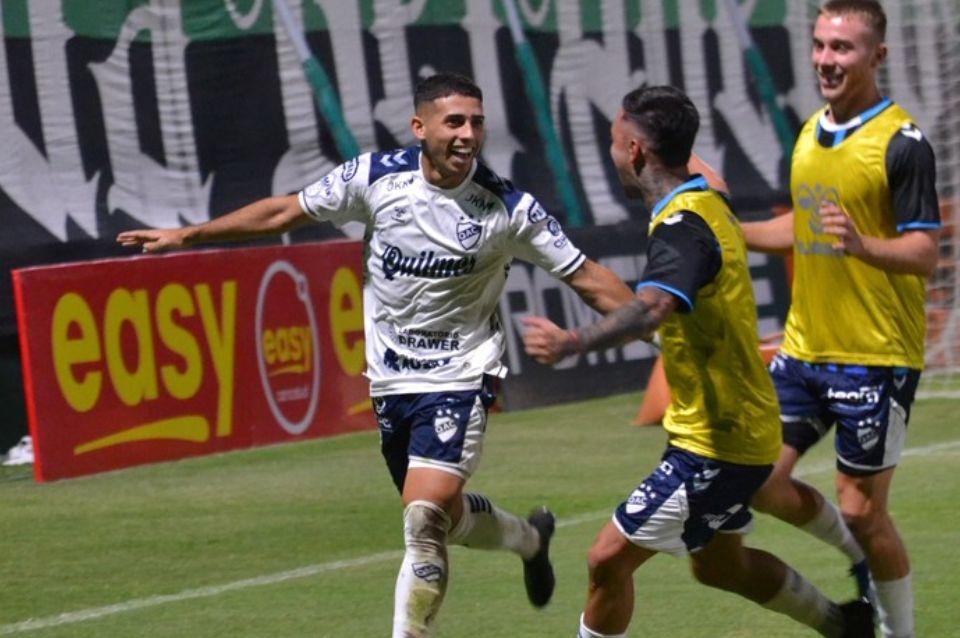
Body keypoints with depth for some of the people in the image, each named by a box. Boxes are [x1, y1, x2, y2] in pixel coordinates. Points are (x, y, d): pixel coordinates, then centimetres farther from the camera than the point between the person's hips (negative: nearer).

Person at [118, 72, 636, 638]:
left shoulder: (508, 208, -14)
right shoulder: (376, 177, -8)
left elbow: (586, 277, -8)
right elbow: (284, 212, 4)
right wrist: (187, 235, 6)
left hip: (460, 378, -4)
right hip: (391, 380, 4)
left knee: (426, 516, -21)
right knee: (440, 518, 16)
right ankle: (530, 538, 46)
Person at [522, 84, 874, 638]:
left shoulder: (682, 228, -24)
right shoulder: (710, 205, 6)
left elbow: (653, 309, -43)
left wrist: (572, 342, -56)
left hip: (714, 443, -10)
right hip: (737, 430, 10)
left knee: (610, 559, -8)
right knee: (722, 565, 27)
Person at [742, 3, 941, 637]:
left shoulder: (902, 143, -13)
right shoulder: (810, 134, 9)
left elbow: (924, 252, -18)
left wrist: (861, 244, -35)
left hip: (875, 358, -7)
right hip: (804, 348, 7)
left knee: (862, 510, -3)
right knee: (759, 482, 5)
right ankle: (861, 557, 29)